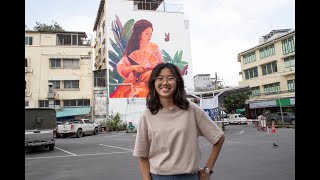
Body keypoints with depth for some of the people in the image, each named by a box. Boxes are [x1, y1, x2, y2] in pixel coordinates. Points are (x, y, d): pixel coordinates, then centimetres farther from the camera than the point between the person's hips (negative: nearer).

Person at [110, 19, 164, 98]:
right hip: (132, 82, 1)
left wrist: (152, 72, -13)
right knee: (120, 93, -24)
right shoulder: (131, 48, 7)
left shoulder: (154, 47, 5)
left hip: (149, 82, -1)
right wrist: (132, 67, -16)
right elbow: (120, 67, 2)